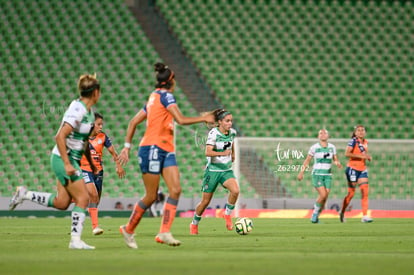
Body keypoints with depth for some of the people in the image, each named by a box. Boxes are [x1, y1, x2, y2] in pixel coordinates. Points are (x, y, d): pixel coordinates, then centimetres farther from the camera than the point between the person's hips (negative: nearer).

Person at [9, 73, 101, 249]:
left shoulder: (88, 111, 9)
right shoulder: (77, 111, -21)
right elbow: (60, 137, -26)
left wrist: (90, 162, 23)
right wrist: (67, 164, -27)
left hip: (71, 160, 9)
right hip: (63, 159, -9)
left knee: (61, 203, 10)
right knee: (82, 198, -10)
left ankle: (24, 194, 20)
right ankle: (75, 240, -7)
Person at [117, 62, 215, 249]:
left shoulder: (154, 97, 19)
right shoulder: (165, 95, -7)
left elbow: (133, 122, 20)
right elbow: (181, 120, -16)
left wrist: (127, 146, 19)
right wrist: (203, 118, -3)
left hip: (166, 150, 9)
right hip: (152, 148, -9)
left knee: (175, 190, -8)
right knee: (151, 196, -3)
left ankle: (164, 232, -13)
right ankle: (128, 229, 14)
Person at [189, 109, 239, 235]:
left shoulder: (232, 132, 0)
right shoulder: (213, 133, -17)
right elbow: (208, 152, -28)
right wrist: (222, 153, -40)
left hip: (227, 170, 4)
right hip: (213, 170, -4)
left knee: (235, 191, -25)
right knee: (205, 201, 3)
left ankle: (227, 214, -2)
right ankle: (194, 224, 26)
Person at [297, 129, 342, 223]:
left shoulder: (332, 147, 6)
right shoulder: (314, 147, -3)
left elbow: (335, 160, 10)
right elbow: (307, 160, 5)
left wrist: (338, 163, -13)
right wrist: (301, 172, 4)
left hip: (327, 175, 4)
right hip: (317, 174, -4)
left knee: (325, 198, -4)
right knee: (323, 195, -19)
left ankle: (316, 216, 14)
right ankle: (315, 213, 3)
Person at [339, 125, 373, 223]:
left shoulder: (365, 142, 11)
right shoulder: (353, 141, -11)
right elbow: (347, 153, -22)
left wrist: (368, 157, 6)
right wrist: (361, 156, -24)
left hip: (363, 170, 6)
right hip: (353, 169, -6)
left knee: (365, 192, -6)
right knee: (351, 193, 1)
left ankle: (365, 216, -8)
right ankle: (342, 212, 22)